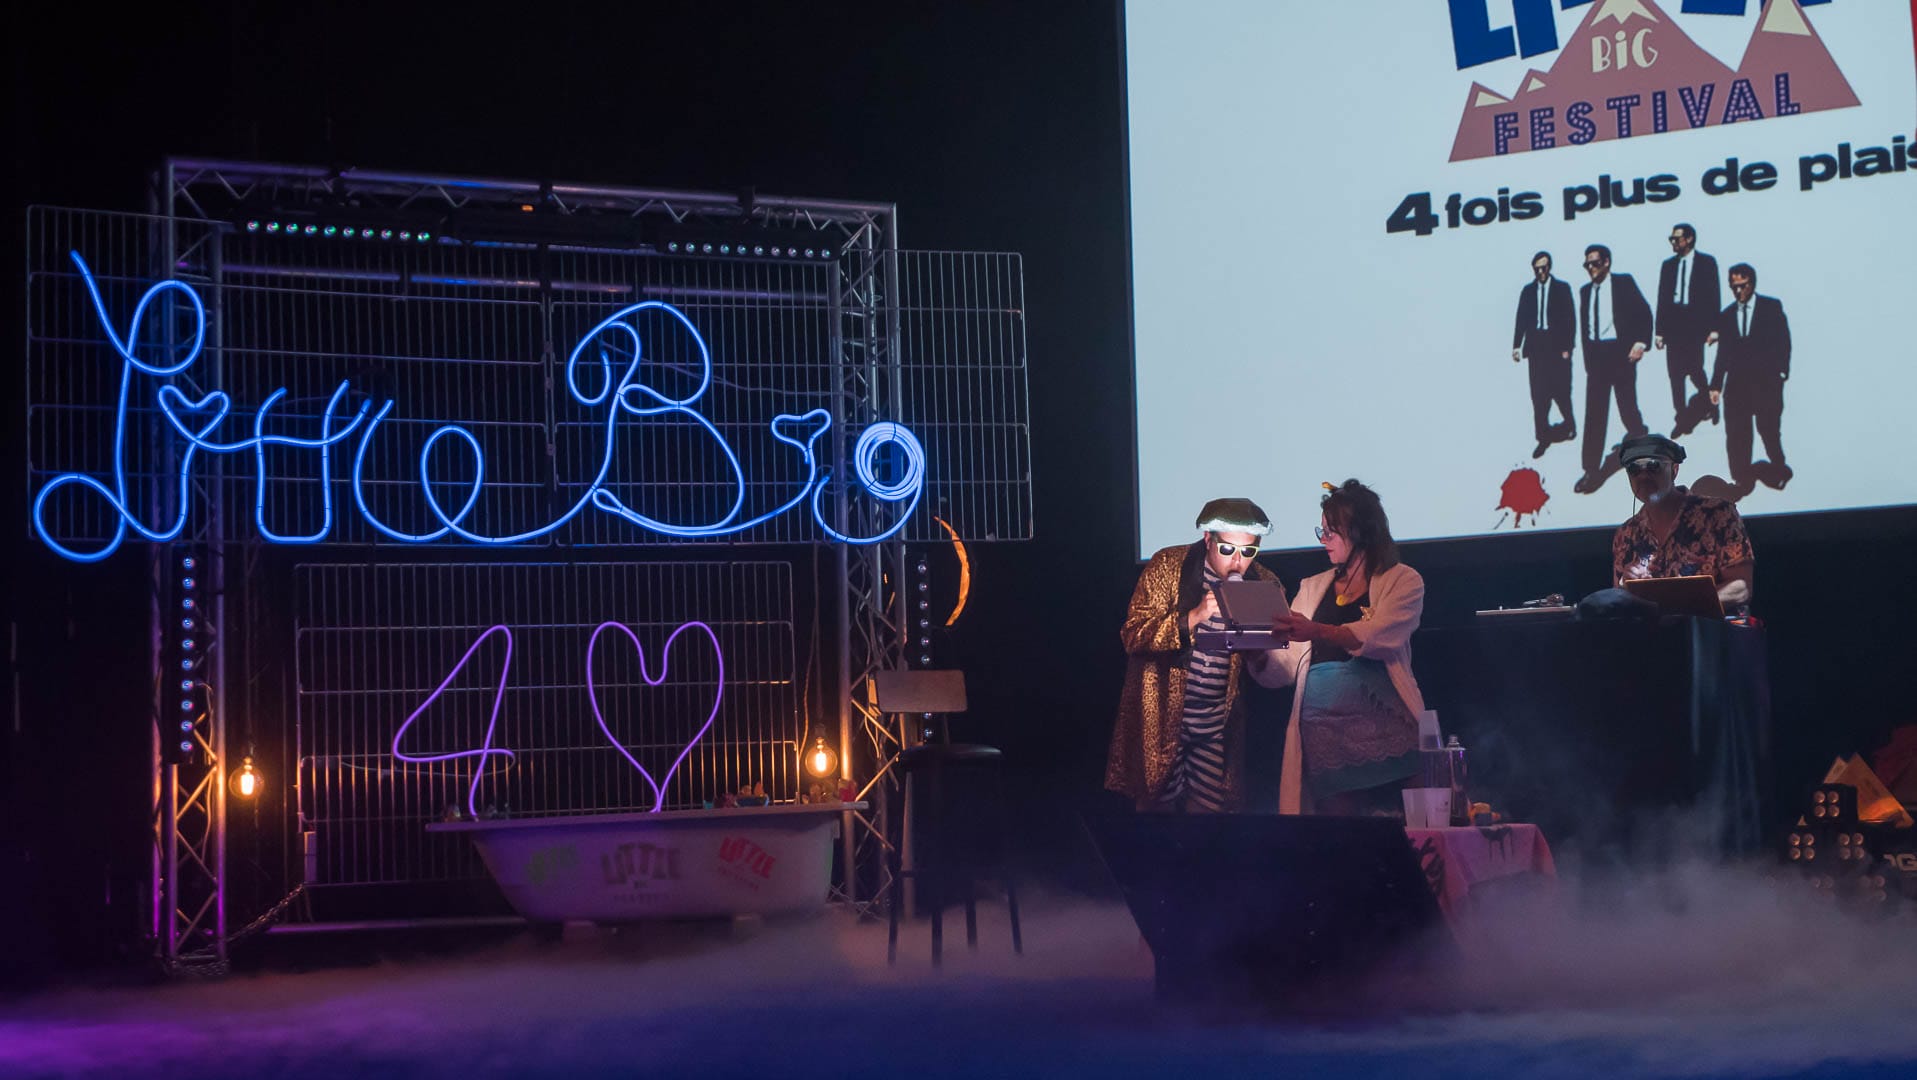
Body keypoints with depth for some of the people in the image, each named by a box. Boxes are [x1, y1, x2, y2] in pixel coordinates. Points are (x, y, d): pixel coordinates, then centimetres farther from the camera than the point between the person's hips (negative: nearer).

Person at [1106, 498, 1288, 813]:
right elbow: (1133, 636, -13)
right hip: (1163, 720, -2)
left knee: (1211, 810, 5)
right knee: (1158, 806, 6)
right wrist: (1194, 616, -26)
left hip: (1219, 728, 2)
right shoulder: (1167, 566, -6)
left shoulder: (1265, 585, 0)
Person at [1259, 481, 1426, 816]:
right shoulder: (1313, 588, 21)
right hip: (1321, 731, 4)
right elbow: (1285, 669, 15)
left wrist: (1317, 631, -29)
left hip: (1379, 724, -4)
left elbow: (1378, 637, -14)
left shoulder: (1403, 581, 6)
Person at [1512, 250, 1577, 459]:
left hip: (1556, 346, -2)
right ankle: (1543, 436, 2)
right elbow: (1521, 319, 9)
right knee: (1538, 394, -2)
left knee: (1560, 390, -1)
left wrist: (1567, 347, -7)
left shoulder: (1562, 289, 3)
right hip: (1536, 346, 2)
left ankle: (1569, 423, 25)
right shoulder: (1528, 291, 10)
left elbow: (1570, 319, 0)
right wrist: (1516, 345, 0)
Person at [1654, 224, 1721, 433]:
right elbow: (1662, 298, 11)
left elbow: (1712, 296, -1)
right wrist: (1660, 330, 5)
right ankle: (1681, 419, 6)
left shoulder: (1706, 262, 2)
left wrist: (1713, 327, -8)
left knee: (1694, 370, -8)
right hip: (1673, 324, 4)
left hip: (1696, 323, -4)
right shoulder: (1668, 265, 13)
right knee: (1675, 374, 1)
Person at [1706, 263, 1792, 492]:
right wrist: (1716, 385, 8)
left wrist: (1781, 371, -10)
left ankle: (1778, 471, 24)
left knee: (1769, 429, 1)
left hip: (1766, 381, -3)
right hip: (1737, 383, 3)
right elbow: (1723, 353, 13)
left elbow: (1783, 342, 0)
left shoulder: (1772, 307, 4)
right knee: (1736, 434, -1)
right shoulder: (1726, 315, 13)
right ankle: (1742, 479, 6)